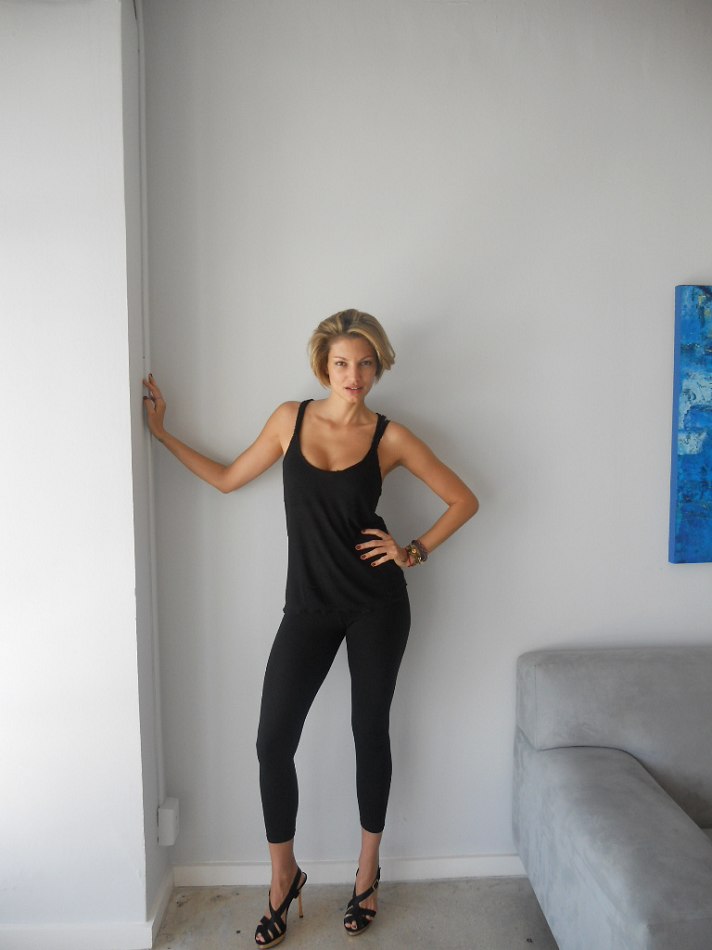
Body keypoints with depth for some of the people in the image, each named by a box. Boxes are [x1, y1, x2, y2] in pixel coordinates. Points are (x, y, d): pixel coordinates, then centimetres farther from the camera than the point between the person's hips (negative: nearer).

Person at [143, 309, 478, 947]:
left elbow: (463, 499, 3)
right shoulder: (291, 418, 2)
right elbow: (227, 478, 11)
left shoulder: (390, 437, -4)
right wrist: (161, 433, 11)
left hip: (377, 606, -1)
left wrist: (415, 552, -5)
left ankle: (369, 868, 36)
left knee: (370, 730, 12)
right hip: (309, 607, 2)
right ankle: (283, 876, 26)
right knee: (273, 740, -1)